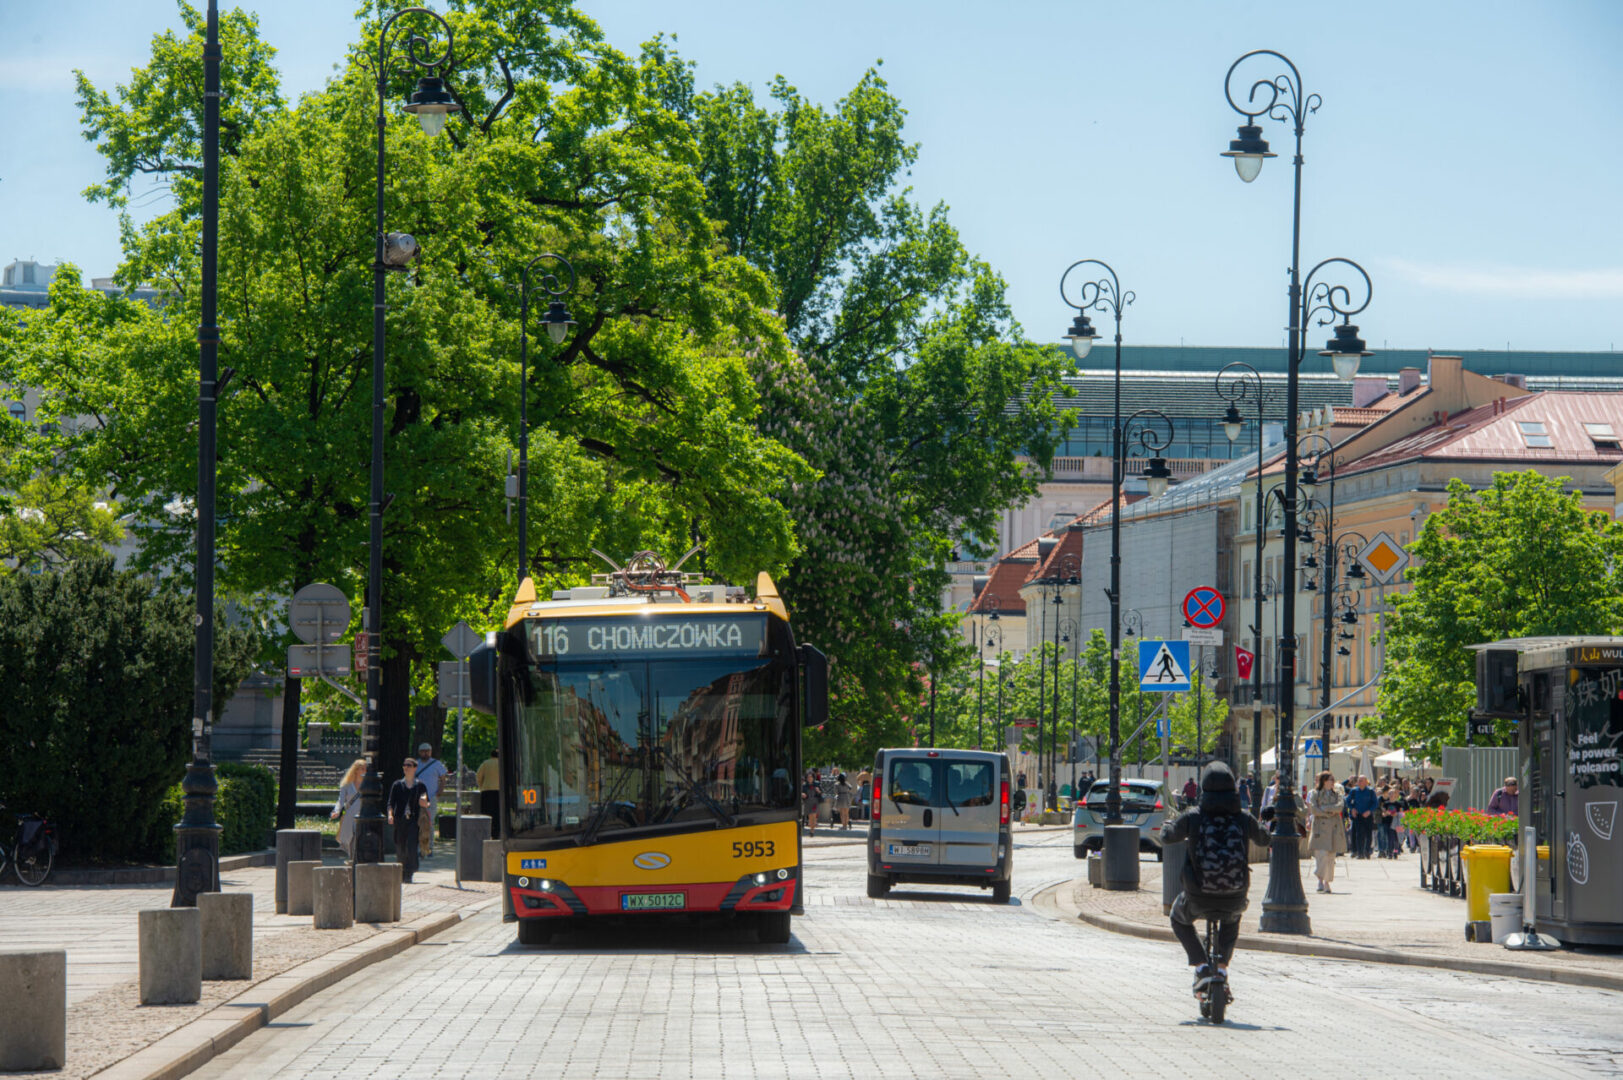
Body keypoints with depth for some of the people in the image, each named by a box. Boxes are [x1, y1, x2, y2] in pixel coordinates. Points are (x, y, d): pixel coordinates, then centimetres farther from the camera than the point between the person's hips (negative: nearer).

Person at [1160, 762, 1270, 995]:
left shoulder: (1192, 817, -11)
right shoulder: (1244, 817, -6)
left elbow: (1167, 836, 6)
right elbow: (1263, 838, 15)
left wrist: (1168, 824, 29)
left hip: (1199, 899, -2)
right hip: (1235, 897, 2)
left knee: (1179, 918, 31)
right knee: (1232, 917, 39)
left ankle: (1202, 966, 14)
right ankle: (1223, 964, 27)